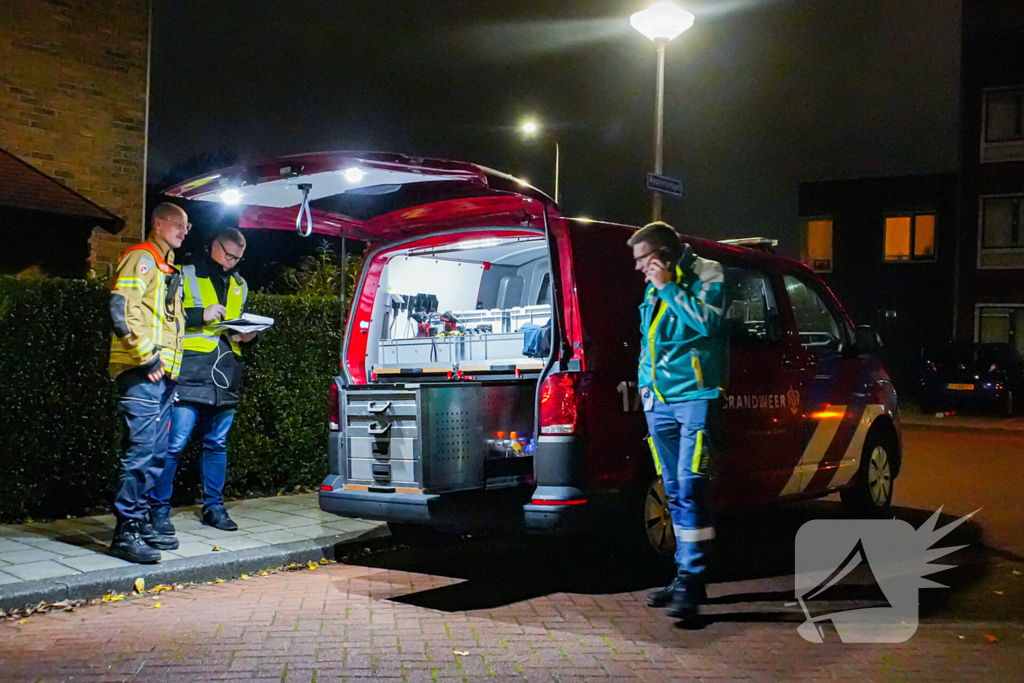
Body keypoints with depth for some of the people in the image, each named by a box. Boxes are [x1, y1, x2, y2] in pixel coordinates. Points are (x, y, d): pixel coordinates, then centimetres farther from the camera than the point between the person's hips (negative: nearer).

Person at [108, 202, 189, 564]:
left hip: (163, 373, 10)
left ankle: (142, 523, 18)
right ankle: (125, 531, -10)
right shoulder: (141, 258, -4)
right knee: (143, 447, -13)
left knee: (156, 452, 10)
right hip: (142, 372, -10)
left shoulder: (167, 268, 25)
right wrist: (146, 356, -18)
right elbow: (121, 308, -17)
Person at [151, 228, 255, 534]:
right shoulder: (184, 275, 0)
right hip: (190, 373, -6)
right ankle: (160, 509, 2)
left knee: (217, 443, 13)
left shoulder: (239, 285, 20)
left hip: (225, 375, 6)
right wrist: (201, 315, -16)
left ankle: (214, 506, 22)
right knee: (174, 443, -8)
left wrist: (246, 334, 8)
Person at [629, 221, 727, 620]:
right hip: (659, 401, 7)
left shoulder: (706, 274, -2)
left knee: (689, 487, -14)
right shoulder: (653, 289, 18)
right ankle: (687, 577, 17)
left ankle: (691, 580, -11)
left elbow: (708, 321, -19)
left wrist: (667, 287, -15)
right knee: (675, 492, 10)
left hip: (696, 395, -7)